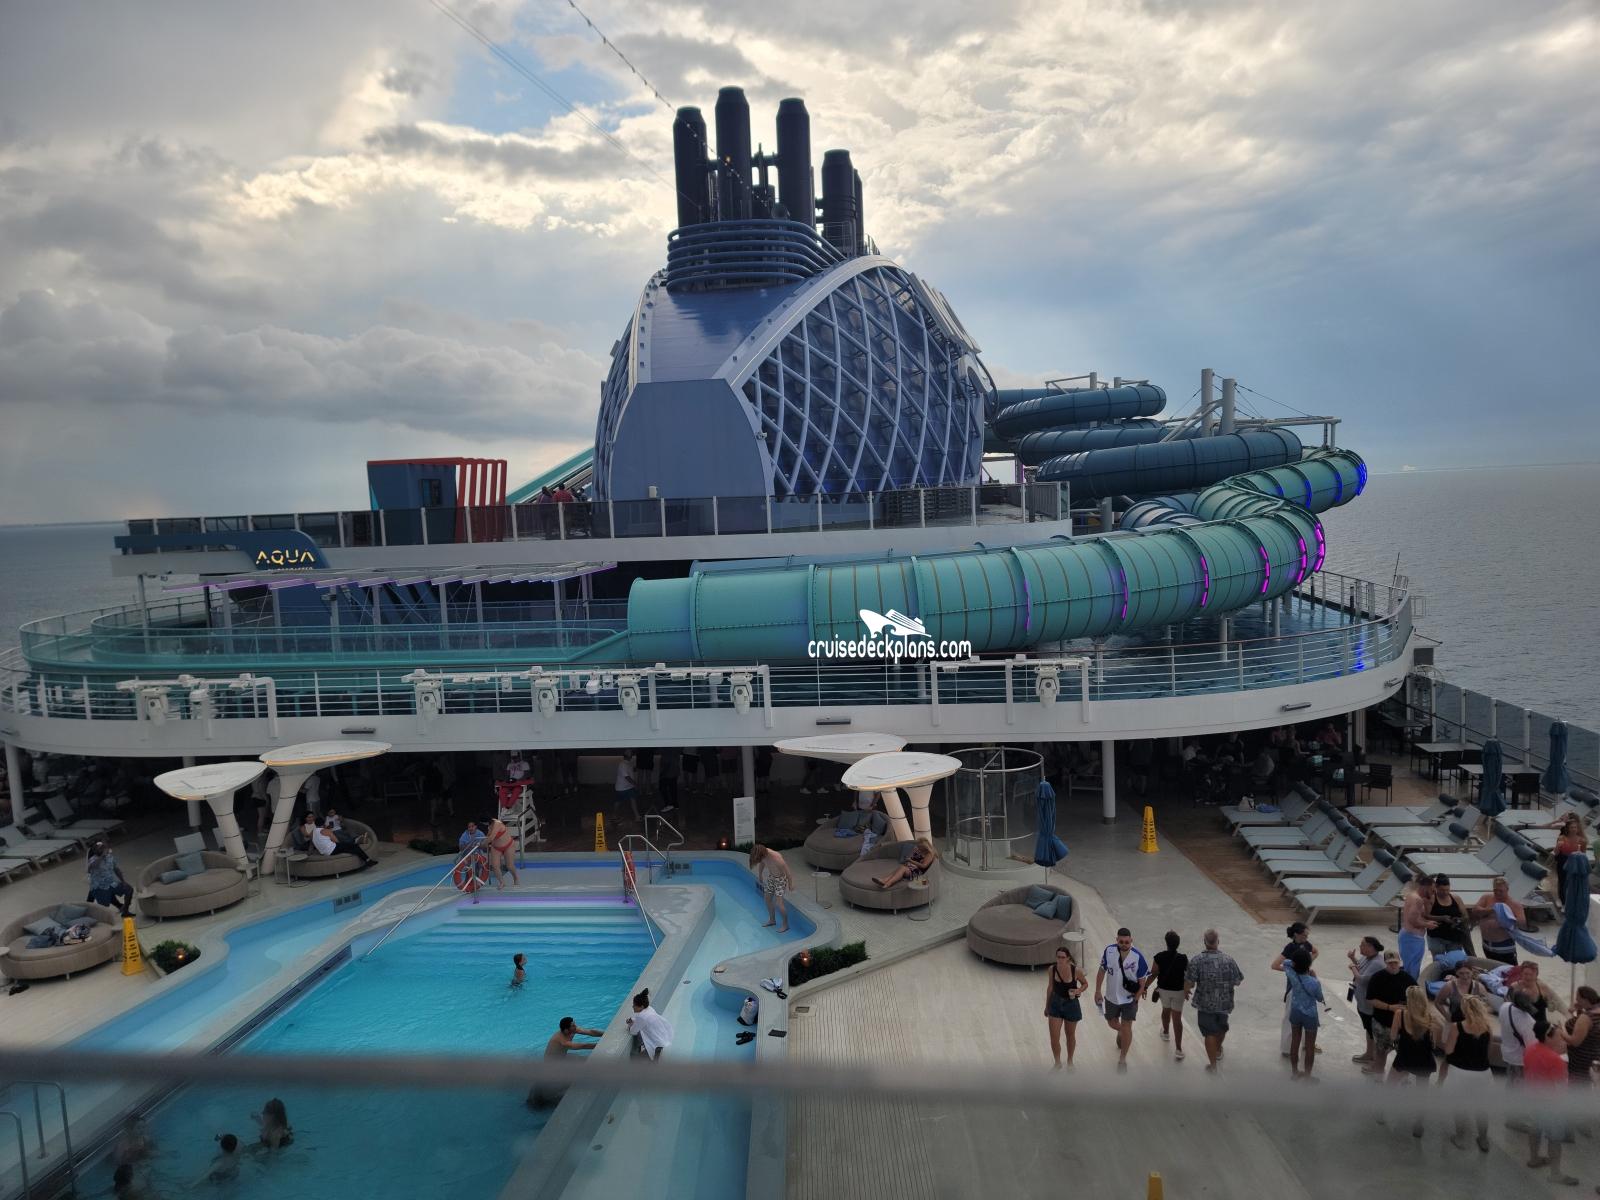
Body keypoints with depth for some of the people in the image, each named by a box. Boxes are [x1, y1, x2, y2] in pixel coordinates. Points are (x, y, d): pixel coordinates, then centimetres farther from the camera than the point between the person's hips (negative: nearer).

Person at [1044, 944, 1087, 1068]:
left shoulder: (1075, 971, -20)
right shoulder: (1052, 969, -13)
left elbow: (1085, 984, -1)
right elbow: (1050, 987, 3)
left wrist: (1078, 991, -23)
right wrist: (1047, 1006, 11)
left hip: (1071, 1004, -1)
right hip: (1055, 1004, 1)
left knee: (1070, 1036, 18)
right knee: (1054, 1038, -1)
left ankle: (1070, 1061, 42)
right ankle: (1058, 1063, 23)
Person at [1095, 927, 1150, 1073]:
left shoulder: (1138, 957, -22)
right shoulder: (1109, 951, -16)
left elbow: (1142, 981, -10)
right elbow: (1102, 970, -2)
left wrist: (1136, 998, -10)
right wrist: (1098, 991, 0)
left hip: (1129, 999, -3)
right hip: (1111, 997, 3)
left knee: (1126, 1028, 3)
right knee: (1112, 1023, 19)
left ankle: (1122, 1059, 22)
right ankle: (1121, 1033, 55)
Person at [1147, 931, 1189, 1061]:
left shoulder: (1159, 957, -19)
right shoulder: (1183, 958, -20)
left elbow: (1154, 974, -12)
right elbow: (1188, 973, -3)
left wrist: (1144, 987, 1)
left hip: (1163, 989, 1)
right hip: (1178, 991, -1)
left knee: (1166, 1010, 28)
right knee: (1177, 1019, 4)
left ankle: (1166, 1033, 52)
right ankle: (1178, 1049, 1)